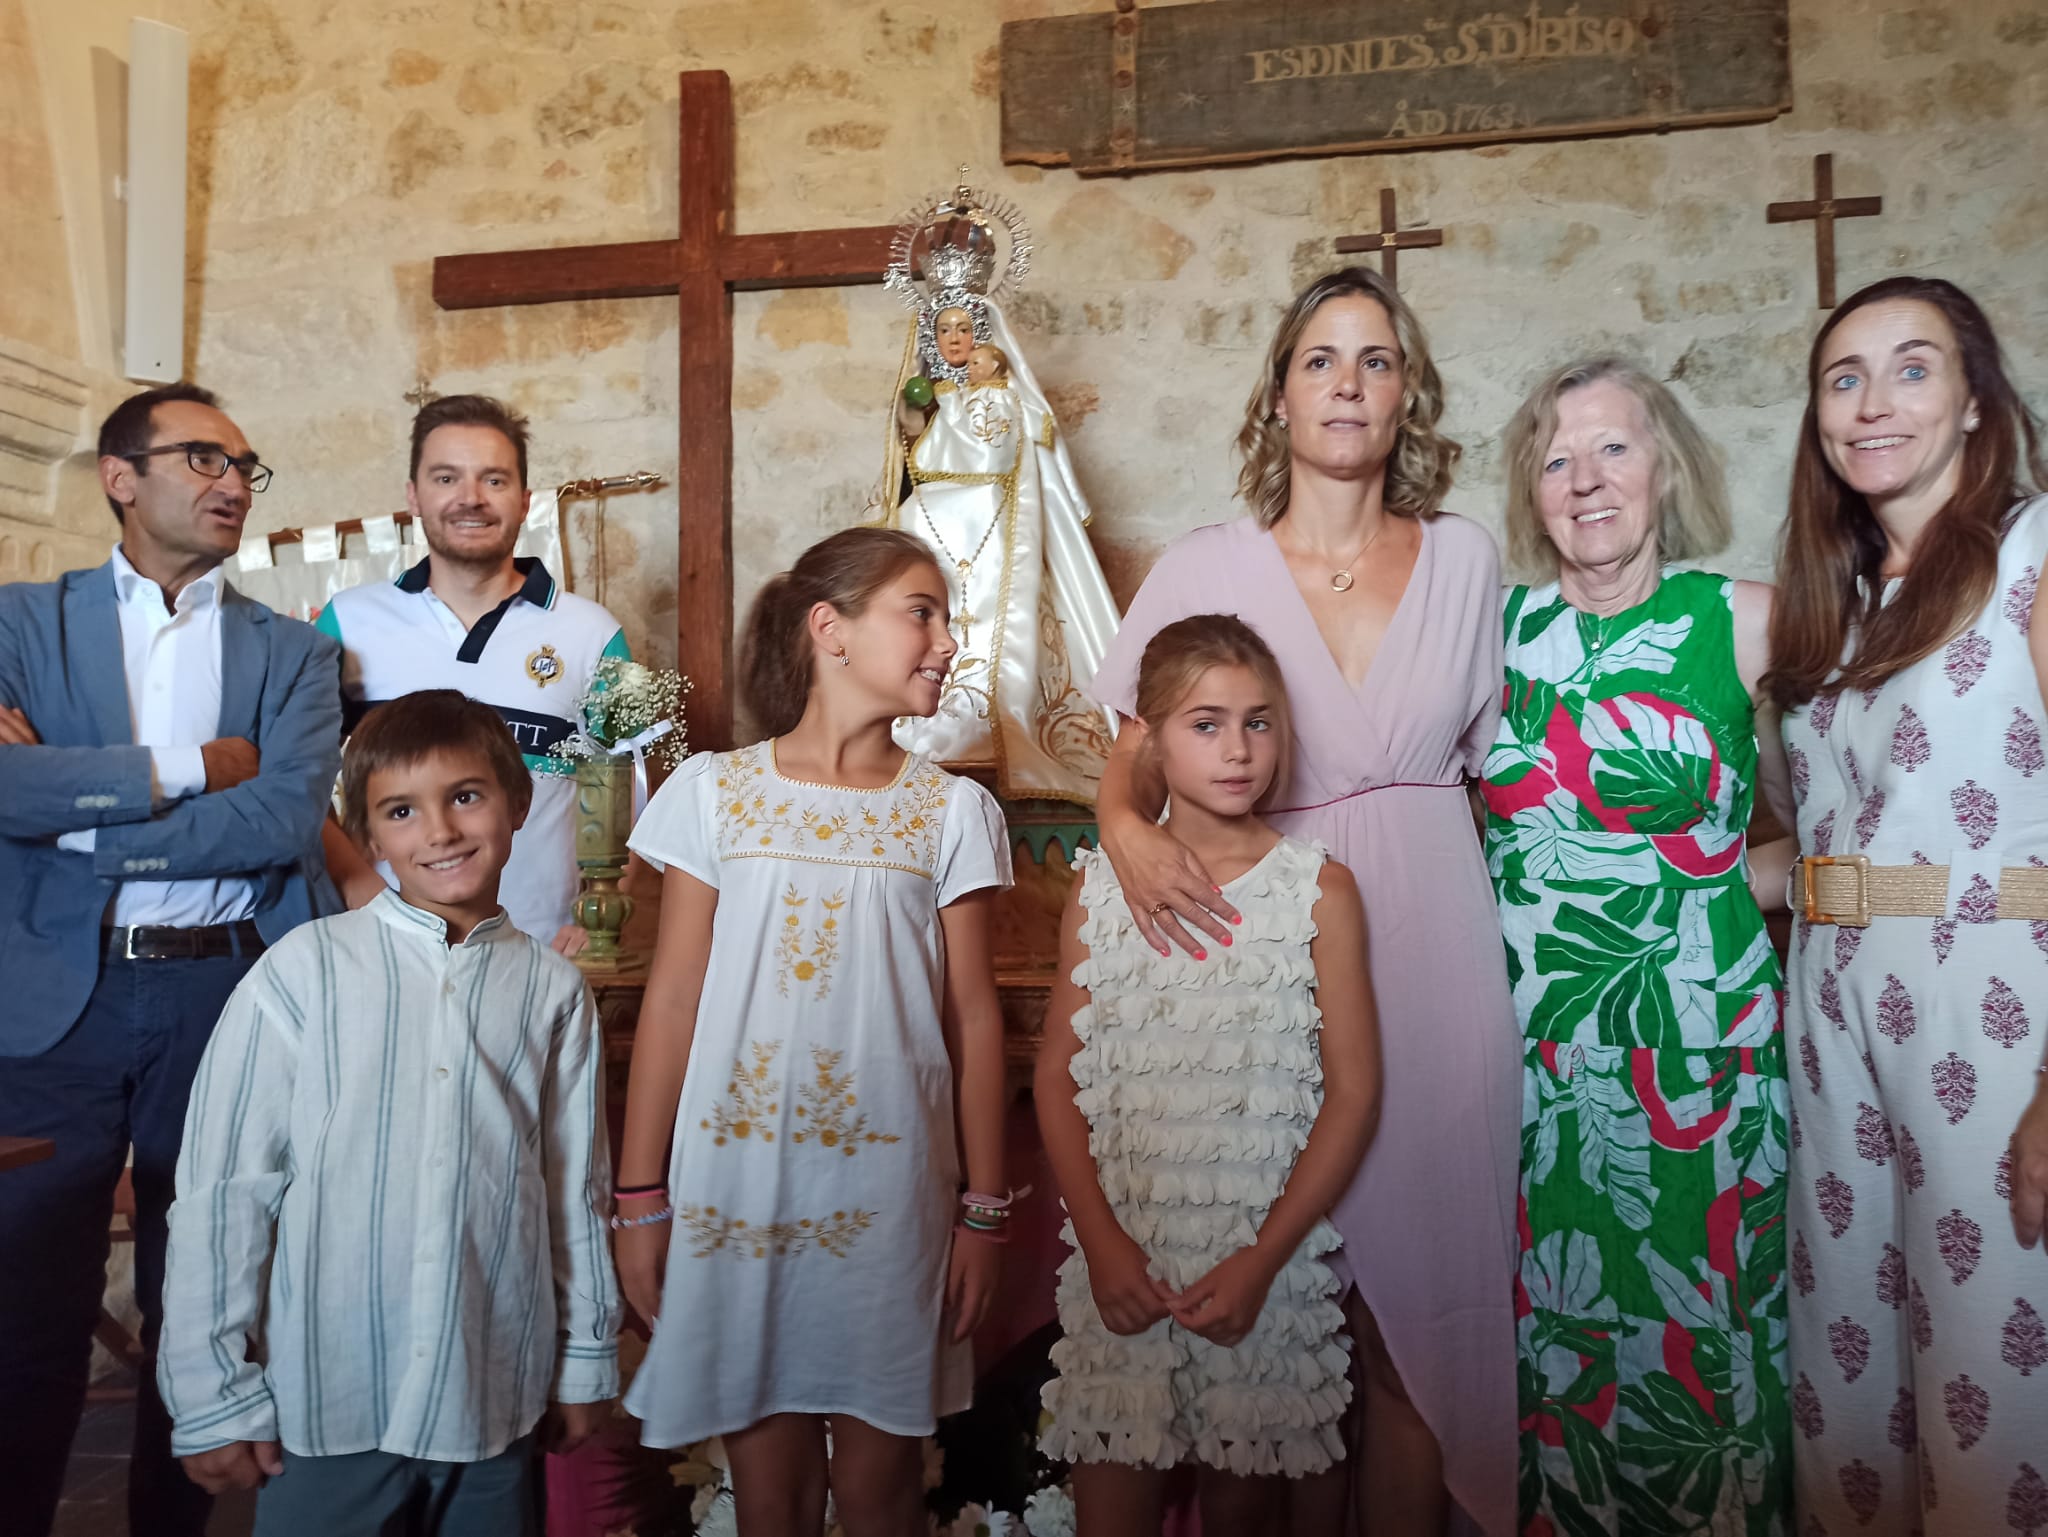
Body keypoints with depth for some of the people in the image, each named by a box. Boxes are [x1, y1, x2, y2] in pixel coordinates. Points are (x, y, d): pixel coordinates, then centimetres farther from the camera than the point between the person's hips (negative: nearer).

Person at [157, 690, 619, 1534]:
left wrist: (586, 1359, 12)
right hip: (323, 1403, -1)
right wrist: (214, 1392, -1)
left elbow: (574, 1187, 7)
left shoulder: (552, 989, 0)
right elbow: (222, 1186, -3)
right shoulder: (302, 972, -7)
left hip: (495, 1402, 2)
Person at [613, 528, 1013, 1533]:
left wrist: (983, 1210, 2)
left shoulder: (952, 811, 2)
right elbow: (673, 1000, 2)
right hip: (736, 1185, 0)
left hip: (888, 1190, 0)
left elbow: (972, 1016, 3)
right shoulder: (714, 791, 1)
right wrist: (639, 1197, 2)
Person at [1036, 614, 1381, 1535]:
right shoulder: (1101, 887, 3)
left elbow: (1353, 1089, -5)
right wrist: (1101, 1239, -7)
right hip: (1121, 1247, 1)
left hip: (1268, 1253, -1)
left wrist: (1262, 1258, -10)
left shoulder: (1318, 889, -3)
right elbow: (1057, 1077, 3)